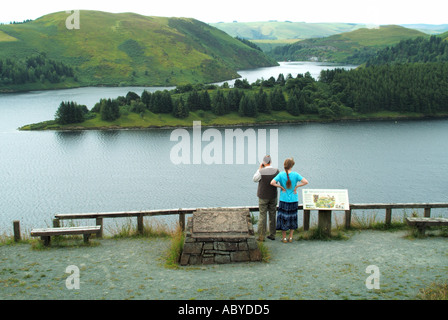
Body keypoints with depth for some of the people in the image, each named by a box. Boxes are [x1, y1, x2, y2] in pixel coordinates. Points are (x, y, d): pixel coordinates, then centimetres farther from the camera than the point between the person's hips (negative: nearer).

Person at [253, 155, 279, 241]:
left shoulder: (261, 172, -18)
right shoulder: (276, 171, -8)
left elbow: (255, 179, 0)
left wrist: (259, 169, 2)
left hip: (263, 197, -3)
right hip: (273, 196, 3)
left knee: (262, 216, 2)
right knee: (272, 215, 13)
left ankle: (261, 236, 5)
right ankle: (272, 235, 20)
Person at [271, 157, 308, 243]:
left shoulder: (281, 174, -10)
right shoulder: (295, 174, -9)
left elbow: (272, 183, -21)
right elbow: (306, 182, -15)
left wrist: (281, 187, -9)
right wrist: (296, 187, -7)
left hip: (283, 200, -1)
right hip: (294, 200, 1)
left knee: (283, 218, 10)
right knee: (292, 218, 14)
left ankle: (284, 238, 15)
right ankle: (290, 237, 20)